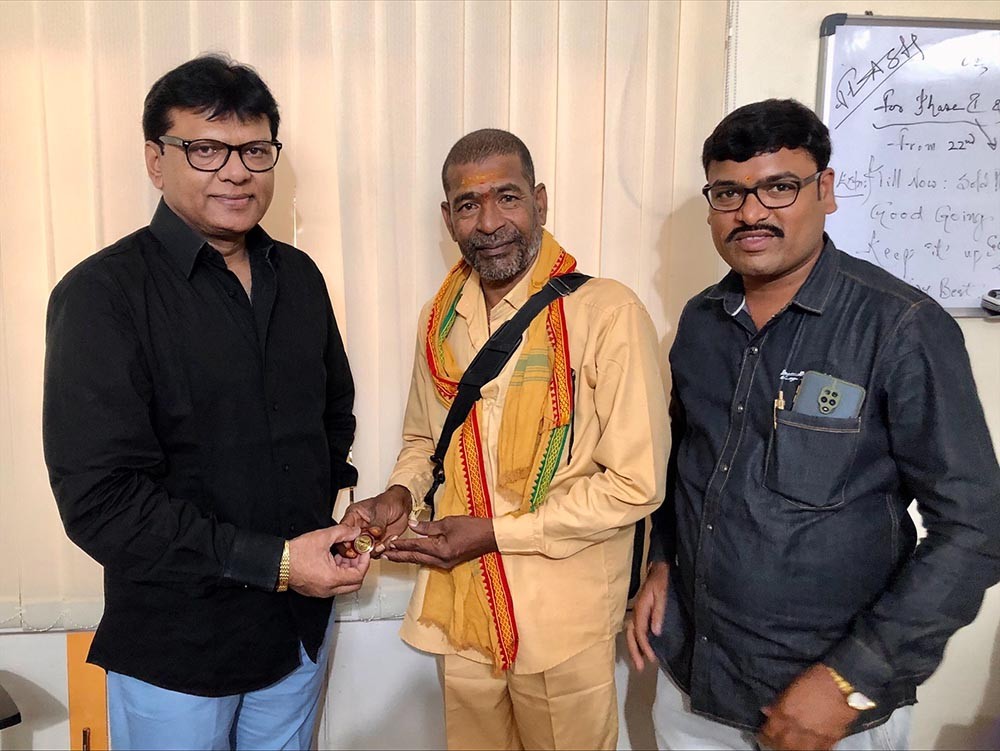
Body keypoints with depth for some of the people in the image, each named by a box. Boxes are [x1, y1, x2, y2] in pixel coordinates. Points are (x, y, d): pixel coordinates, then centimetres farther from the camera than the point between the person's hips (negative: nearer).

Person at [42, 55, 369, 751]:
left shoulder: (299, 276, 3)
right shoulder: (102, 294, -16)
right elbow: (100, 500, -21)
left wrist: (324, 515, 3)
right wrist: (272, 562, -22)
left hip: (302, 624, 5)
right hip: (176, 646, -5)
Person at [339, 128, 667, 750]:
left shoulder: (607, 313, -16)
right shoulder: (441, 319, 3)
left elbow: (637, 484, -15)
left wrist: (497, 533, -16)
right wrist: (401, 495, -4)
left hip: (564, 623, -4)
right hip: (461, 613, 5)